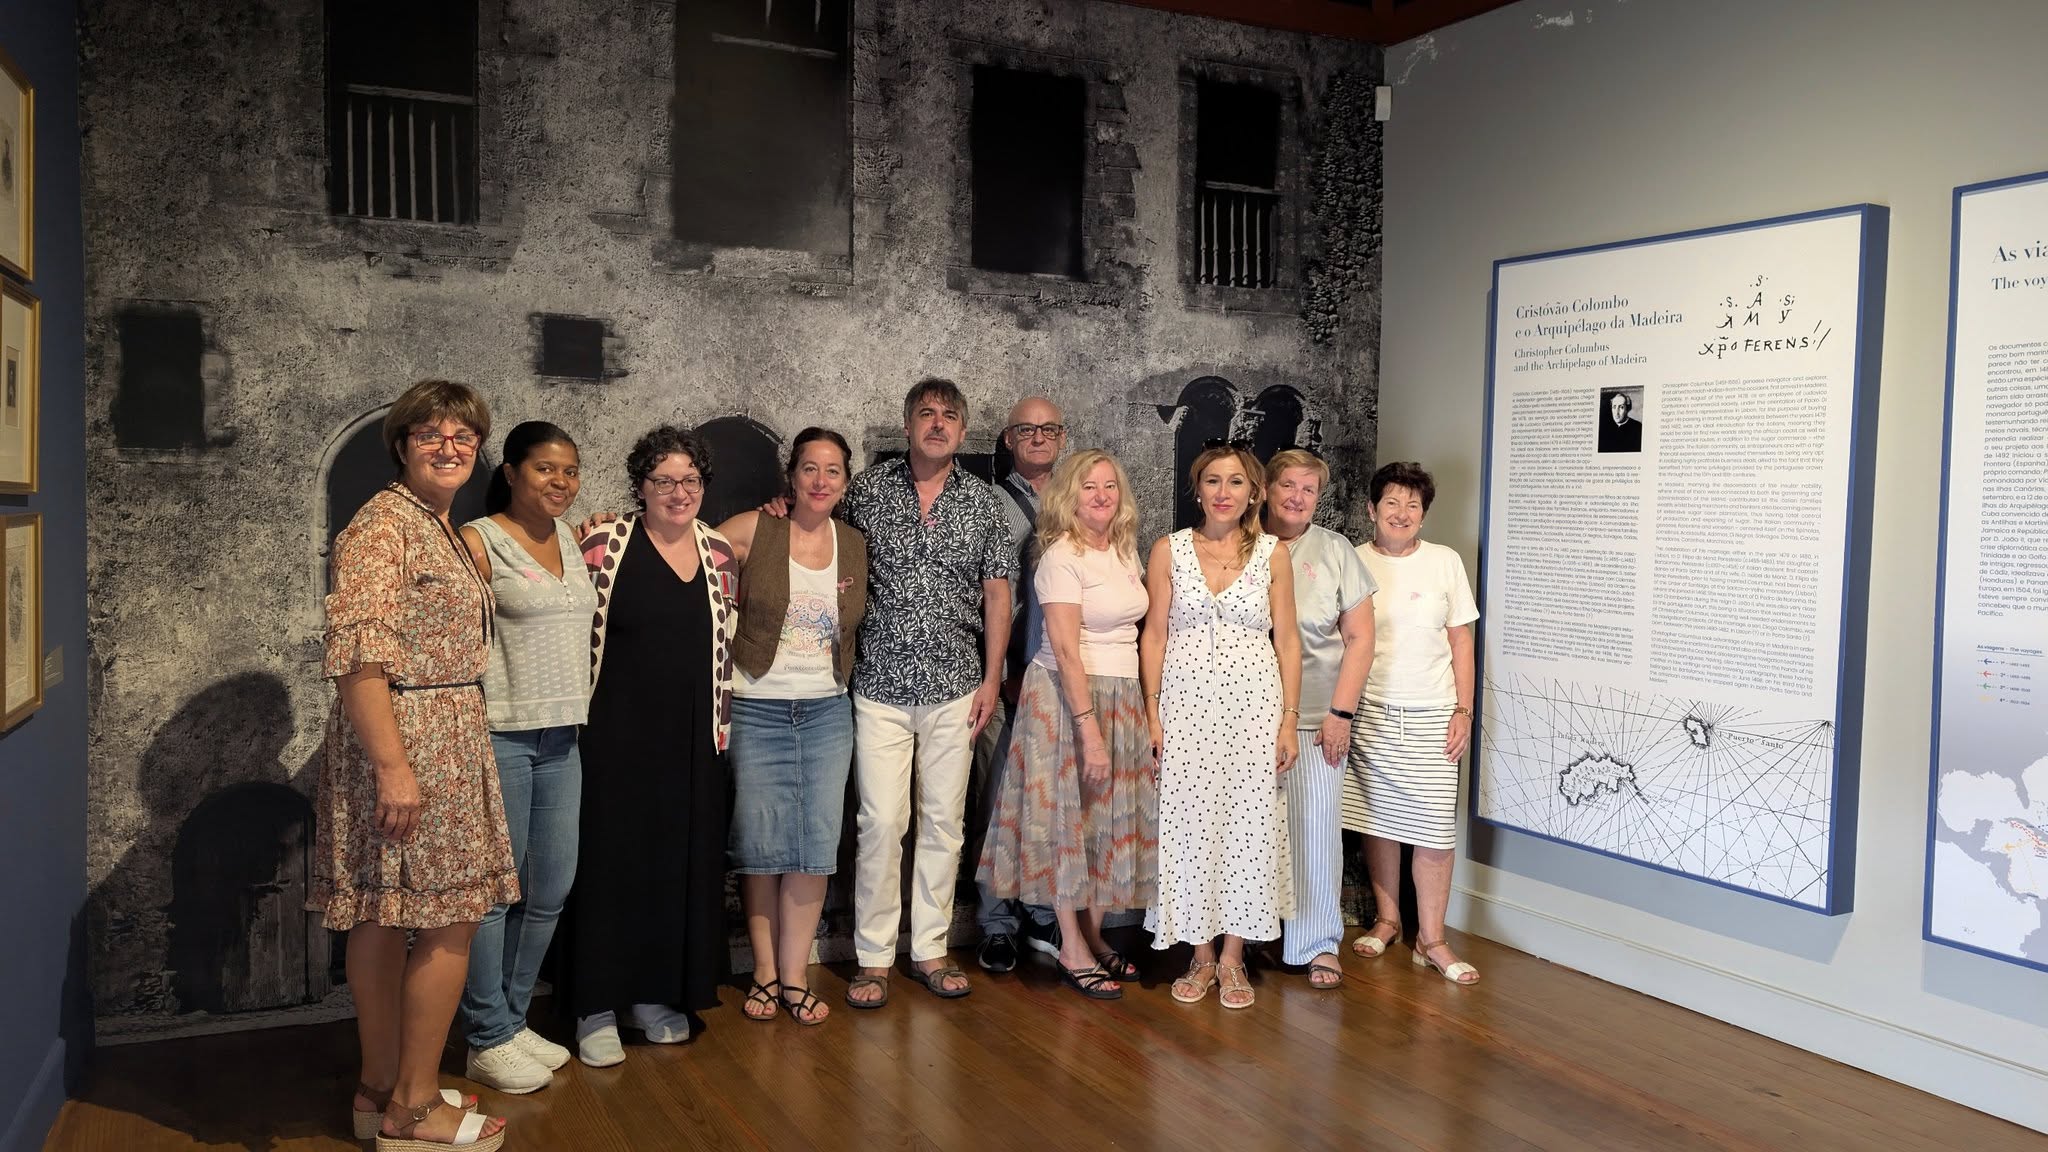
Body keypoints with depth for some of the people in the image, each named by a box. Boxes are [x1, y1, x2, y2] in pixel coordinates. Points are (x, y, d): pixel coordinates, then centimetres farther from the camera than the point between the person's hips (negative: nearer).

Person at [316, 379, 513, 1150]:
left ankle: (383, 1088, 24)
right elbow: (355, 654, -21)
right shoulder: (382, 526, -14)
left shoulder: (444, 529, 16)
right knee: (451, 923, -4)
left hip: (448, 735, 9)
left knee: (384, 918, 14)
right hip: (401, 738, -9)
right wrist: (393, 765, -25)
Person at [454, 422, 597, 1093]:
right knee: (495, 890, 1)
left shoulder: (572, 539, 13)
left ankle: (514, 1019, 28)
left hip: (561, 738, 7)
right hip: (499, 736, -7)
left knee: (551, 892, 12)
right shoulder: (478, 541, -7)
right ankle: (488, 1041, 15)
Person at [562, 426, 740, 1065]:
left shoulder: (720, 553, 6)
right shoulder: (604, 545, -6)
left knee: (682, 863, 10)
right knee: (611, 860, 2)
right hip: (617, 733, -4)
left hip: (692, 738, 4)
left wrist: (721, 728, 11)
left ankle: (658, 994, 26)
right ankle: (598, 1008, 14)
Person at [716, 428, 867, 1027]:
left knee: (817, 844, 2)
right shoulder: (753, 530, -4)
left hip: (827, 711, 3)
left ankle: (795, 976, 15)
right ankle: (765, 972, 19)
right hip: (757, 708, -3)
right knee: (761, 845, 2)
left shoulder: (855, 546, 6)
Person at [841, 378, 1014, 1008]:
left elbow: (996, 591, 8)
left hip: (954, 689, 2)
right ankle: (874, 957, 11)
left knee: (944, 820, 9)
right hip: (881, 687, -2)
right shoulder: (866, 489, 1)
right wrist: (840, 661, -3)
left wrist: (991, 678, 3)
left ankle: (930, 949, 22)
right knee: (881, 822, -2)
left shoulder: (982, 502, 5)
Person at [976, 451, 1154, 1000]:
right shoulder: (1063, 556, -13)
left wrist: (1145, 707, 7)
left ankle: (1094, 936, 23)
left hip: (1121, 696, 7)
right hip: (1067, 694, -7)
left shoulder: (1125, 550, 10)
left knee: (1109, 818, 11)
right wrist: (1089, 729, -22)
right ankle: (1072, 950, 12)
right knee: (1069, 816, 1)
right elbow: (1066, 649, -19)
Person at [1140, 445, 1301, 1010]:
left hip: (1254, 706, 0)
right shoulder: (1169, 550, 3)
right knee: (1189, 824, 3)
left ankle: (1233, 956, 17)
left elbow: (1287, 639, 4)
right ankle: (1201, 956, 18)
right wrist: (1152, 714, -3)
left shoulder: (1272, 553, 3)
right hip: (1187, 704, 0)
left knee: (1248, 824, 3)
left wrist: (1289, 719, -1)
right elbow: (1154, 634, 3)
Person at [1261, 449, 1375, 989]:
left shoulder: (1336, 551, 4)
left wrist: (1341, 712, -5)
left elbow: (1360, 638, 2)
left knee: (1316, 828, 0)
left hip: (1316, 717, -1)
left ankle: (1318, 945, 13)